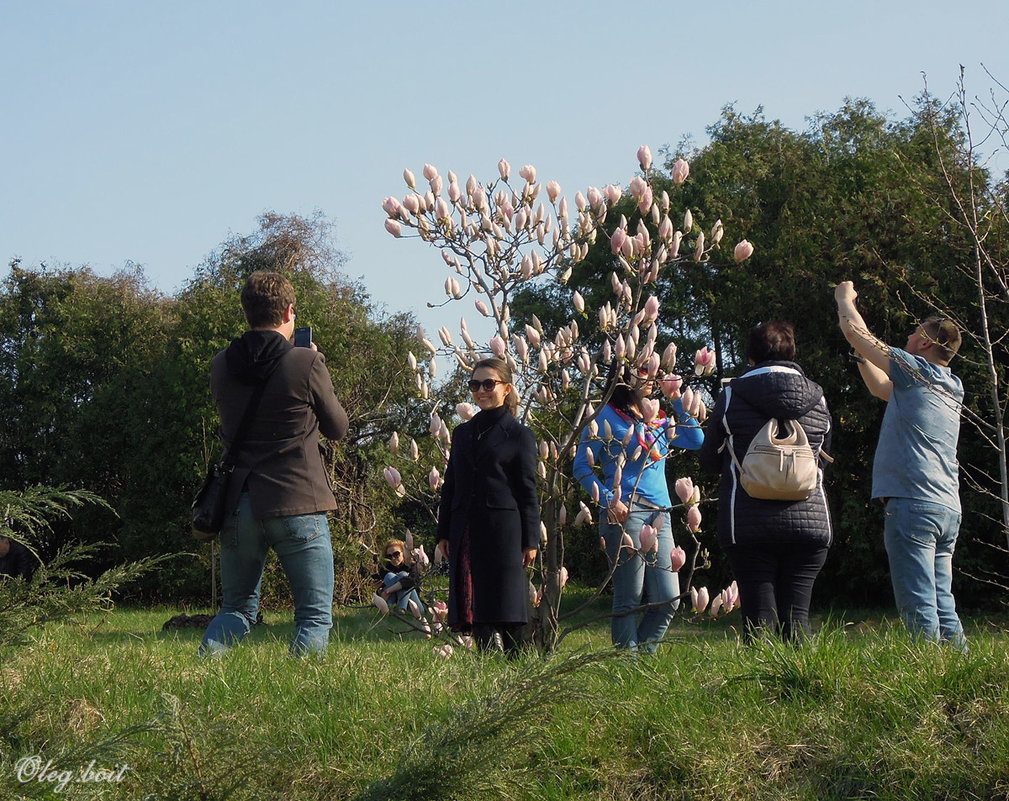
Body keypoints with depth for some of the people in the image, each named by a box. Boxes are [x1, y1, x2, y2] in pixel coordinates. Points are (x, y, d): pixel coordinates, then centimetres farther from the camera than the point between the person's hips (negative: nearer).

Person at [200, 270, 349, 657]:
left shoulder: (221, 366, 3)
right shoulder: (306, 364, -10)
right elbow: (338, 428, 4)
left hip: (238, 505, 4)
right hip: (297, 505, -4)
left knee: (236, 608, 17)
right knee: (315, 614, 3)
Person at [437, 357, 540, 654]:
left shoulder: (519, 435, 3)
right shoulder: (462, 433, 16)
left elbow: (527, 491, 0)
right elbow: (450, 485, 17)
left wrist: (530, 540, -5)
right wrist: (444, 533, 10)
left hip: (503, 529, -4)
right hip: (466, 532, 4)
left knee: (504, 605, -4)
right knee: (475, 606, 0)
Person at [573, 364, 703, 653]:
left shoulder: (658, 420, 21)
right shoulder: (607, 418, 2)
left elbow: (696, 440, 14)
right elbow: (581, 466, -2)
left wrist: (676, 400, 11)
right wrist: (608, 499, -15)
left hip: (660, 516, 6)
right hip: (625, 514, -6)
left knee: (669, 599, 2)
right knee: (629, 599, -5)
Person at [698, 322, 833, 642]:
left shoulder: (731, 396, 0)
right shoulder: (818, 399, 8)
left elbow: (710, 461, 9)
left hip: (748, 523, -2)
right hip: (810, 520, 2)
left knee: (758, 616, -1)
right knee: (796, 616, 4)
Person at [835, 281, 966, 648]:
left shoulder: (916, 369, -5)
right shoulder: (951, 389, 19)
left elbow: (857, 333, 2)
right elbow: (881, 388, 34)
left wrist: (845, 298, 20)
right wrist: (860, 353, 34)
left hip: (912, 504, -8)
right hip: (948, 508, 8)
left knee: (919, 610, -11)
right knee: (942, 606, 8)